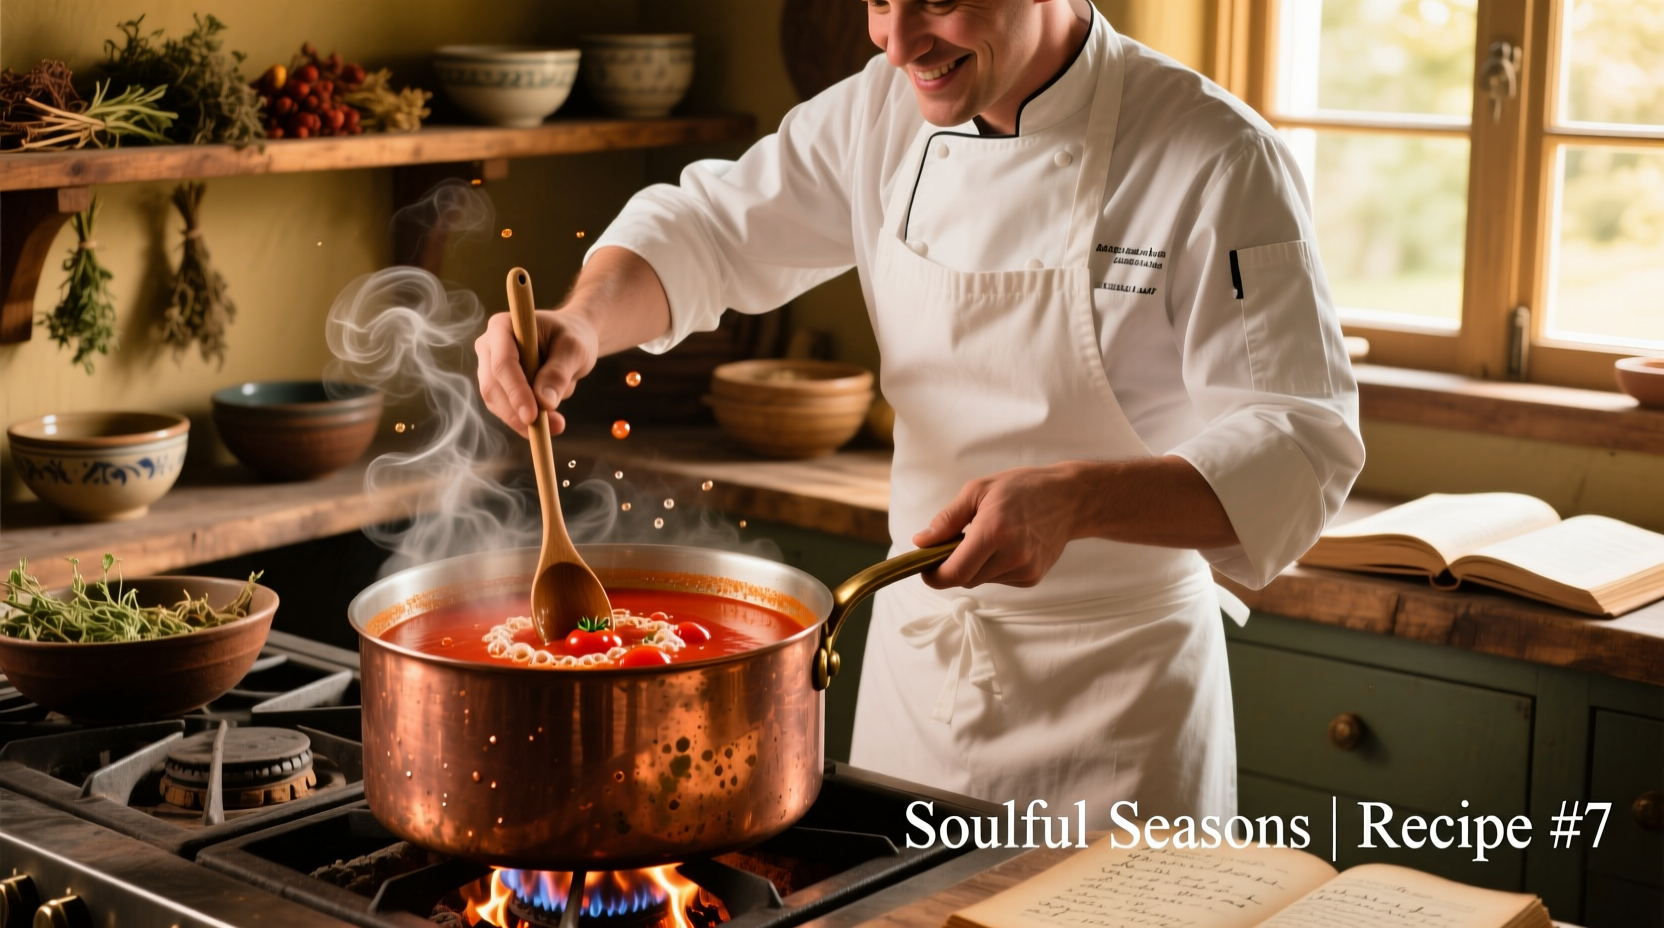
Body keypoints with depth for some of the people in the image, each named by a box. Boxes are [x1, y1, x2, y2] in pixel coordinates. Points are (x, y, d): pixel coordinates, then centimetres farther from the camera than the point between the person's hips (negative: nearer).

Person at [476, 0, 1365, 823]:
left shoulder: (1220, 162, -19)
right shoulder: (884, 114, -2)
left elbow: (1300, 447, -22)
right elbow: (708, 226, 6)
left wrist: (1075, 501, -38)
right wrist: (586, 319, -16)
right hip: (914, 646, 5)